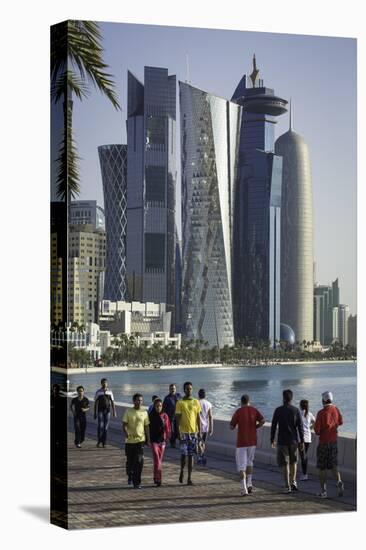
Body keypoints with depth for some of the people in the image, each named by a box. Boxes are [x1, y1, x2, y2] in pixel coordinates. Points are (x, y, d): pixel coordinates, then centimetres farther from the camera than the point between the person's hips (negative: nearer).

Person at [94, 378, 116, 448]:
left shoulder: (109, 392, 4)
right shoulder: (98, 392, 0)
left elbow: (112, 403, 5)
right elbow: (95, 403, 2)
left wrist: (114, 412, -3)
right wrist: (95, 413, 0)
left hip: (107, 411, 2)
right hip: (100, 411, -2)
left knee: (106, 427, 2)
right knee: (100, 426, -13)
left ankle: (104, 442, 10)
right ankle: (99, 441, 2)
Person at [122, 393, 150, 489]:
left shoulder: (144, 412, 5)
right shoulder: (128, 411, -1)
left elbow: (146, 427, 10)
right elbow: (124, 424, -4)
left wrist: (148, 440, 9)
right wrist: (126, 433, -23)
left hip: (140, 440, 0)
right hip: (129, 440, 0)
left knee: (139, 462, -8)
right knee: (129, 461, 9)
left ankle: (136, 482, -3)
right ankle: (130, 476, 37)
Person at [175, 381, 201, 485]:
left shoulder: (196, 402, 8)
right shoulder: (180, 403, -1)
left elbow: (198, 417, 11)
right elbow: (178, 418, -3)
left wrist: (199, 431, 6)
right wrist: (178, 432, -10)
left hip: (193, 432, 3)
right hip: (184, 432, -3)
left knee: (191, 455, 3)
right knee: (183, 453, -8)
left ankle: (189, 478, 5)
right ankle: (182, 471, 19)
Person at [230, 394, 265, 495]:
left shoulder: (238, 412, -5)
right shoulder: (254, 410, 3)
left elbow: (231, 427, -4)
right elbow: (262, 420, -11)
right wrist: (255, 427, 4)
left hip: (241, 442, -3)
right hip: (252, 441, 3)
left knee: (241, 466, -1)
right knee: (249, 462, 23)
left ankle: (244, 489, -11)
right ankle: (249, 484, 13)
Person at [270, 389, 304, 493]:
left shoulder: (278, 410, -6)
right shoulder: (296, 410, -3)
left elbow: (273, 426, -4)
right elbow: (300, 427, -5)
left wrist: (272, 440, 6)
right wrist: (302, 441, 0)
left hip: (282, 441, -2)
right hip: (294, 440, 2)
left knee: (285, 464, 1)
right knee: (293, 461, 21)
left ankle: (287, 486, -2)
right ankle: (293, 482, 12)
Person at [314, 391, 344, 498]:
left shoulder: (321, 412, -16)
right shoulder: (336, 410, 0)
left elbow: (317, 429, -16)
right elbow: (340, 422, 17)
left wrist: (318, 432, 5)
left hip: (323, 442, -4)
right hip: (334, 441, 4)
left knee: (322, 467, 6)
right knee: (333, 465, 12)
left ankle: (323, 491, 7)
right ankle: (339, 482, -13)